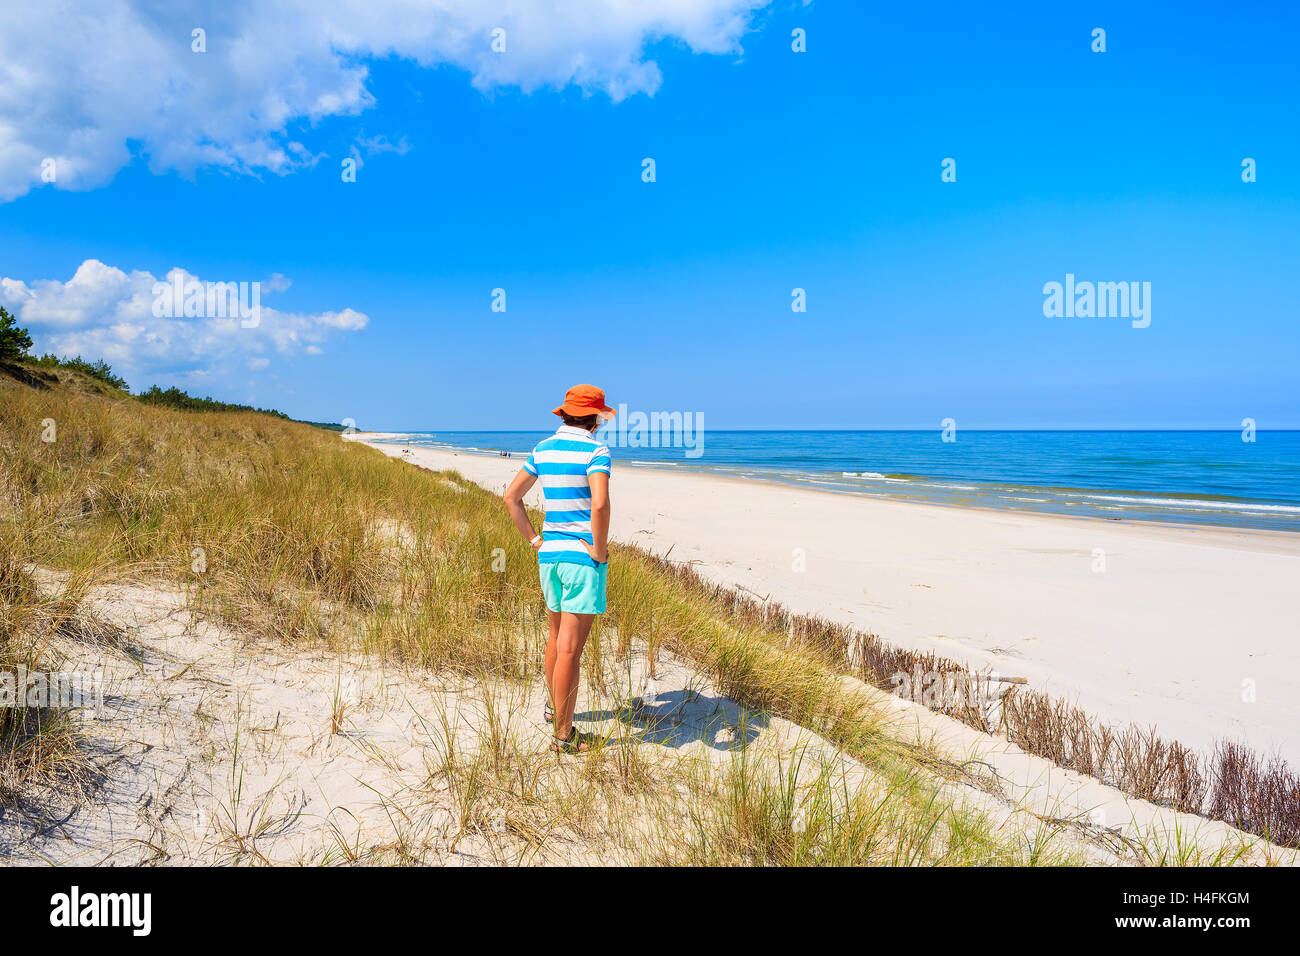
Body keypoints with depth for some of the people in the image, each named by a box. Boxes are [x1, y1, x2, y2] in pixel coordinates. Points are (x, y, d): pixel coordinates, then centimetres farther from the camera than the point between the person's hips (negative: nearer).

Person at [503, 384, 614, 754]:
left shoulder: (543, 449, 9)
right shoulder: (595, 451, -12)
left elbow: (511, 496, 12)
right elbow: (600, 504, -27)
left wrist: (535, 540, 13)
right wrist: (600, 550, -15)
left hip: (550, 553, 7)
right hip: (583, 556, -7)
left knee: (557, 635, 24)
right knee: (570, 647, -2)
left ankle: (554, 706, 43)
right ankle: (563, 735, 6)